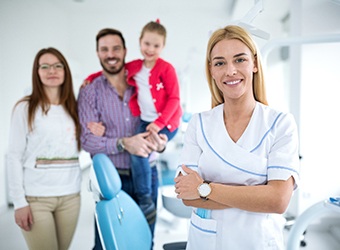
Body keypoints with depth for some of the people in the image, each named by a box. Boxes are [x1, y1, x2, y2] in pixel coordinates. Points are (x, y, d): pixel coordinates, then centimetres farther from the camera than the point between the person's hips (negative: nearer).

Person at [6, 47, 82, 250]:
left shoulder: (73, 108, 10)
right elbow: (15, 156, -5)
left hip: (71, 195, 4)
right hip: (35, 197, -4)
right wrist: (19, 201, -10)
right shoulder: (25, 108, -3)